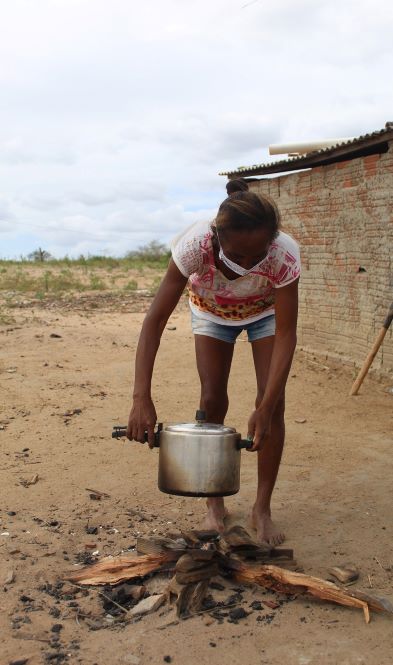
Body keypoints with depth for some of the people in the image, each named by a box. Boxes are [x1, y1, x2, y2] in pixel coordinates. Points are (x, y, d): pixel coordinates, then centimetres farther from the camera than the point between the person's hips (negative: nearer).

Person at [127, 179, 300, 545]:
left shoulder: (284, 253, -40)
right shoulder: (195, 245, -41)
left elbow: (286, 335, -34)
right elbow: (155, 320, -39)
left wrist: (266, 407, -40)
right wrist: (142, 398, -47)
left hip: (265, 312, 0)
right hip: (211, 312, 0)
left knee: (273, 403, -11)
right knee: (212, 401, -8)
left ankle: (262, 508, 5)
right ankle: (215, 505, 11)